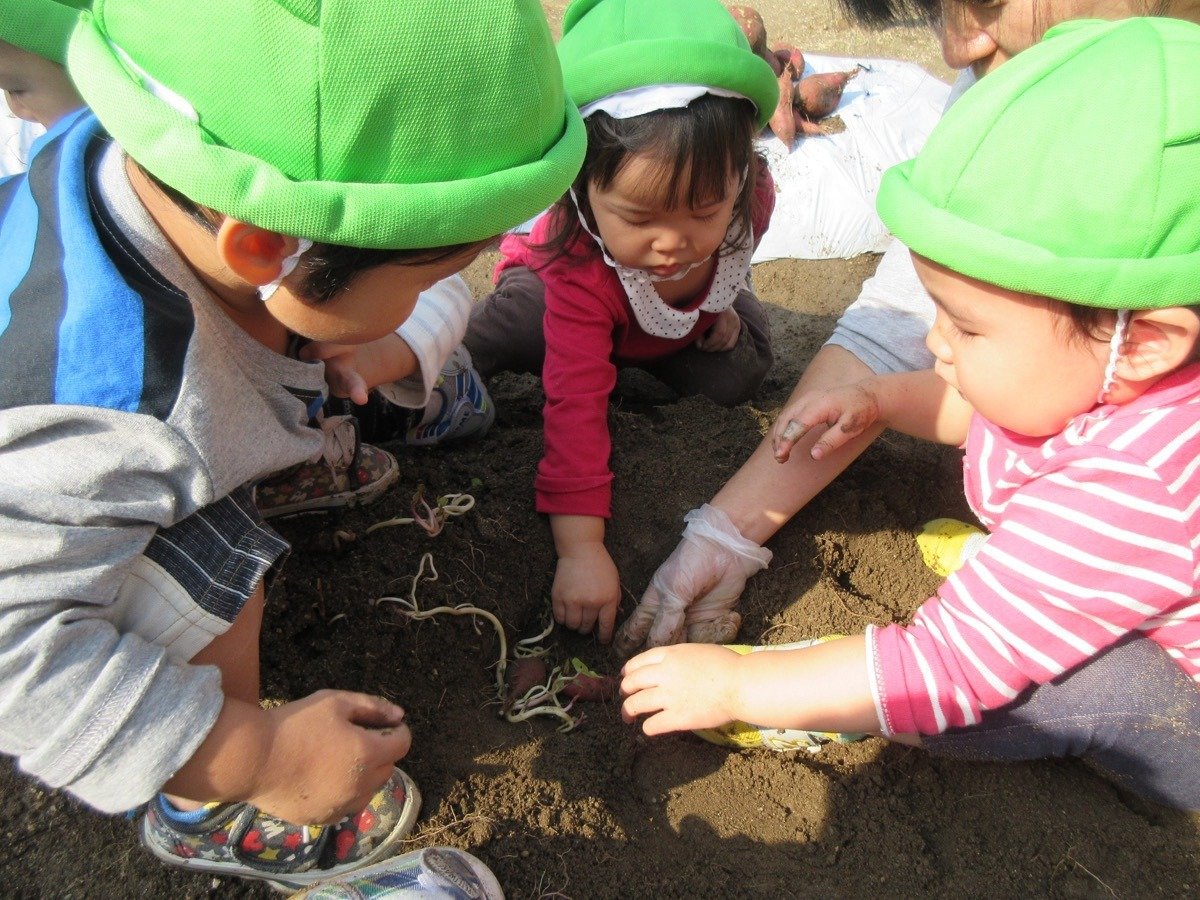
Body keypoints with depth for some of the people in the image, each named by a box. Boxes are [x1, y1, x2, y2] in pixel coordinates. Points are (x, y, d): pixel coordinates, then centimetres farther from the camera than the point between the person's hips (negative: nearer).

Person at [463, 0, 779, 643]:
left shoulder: (747, 198, -35)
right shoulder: (579, 265, -47)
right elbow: (575, 405, -50)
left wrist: (718, 306, -9)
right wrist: (580, 551, -53)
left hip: (687, 318, 4)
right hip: (558, 292, -3)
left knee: (737, 377, -14)